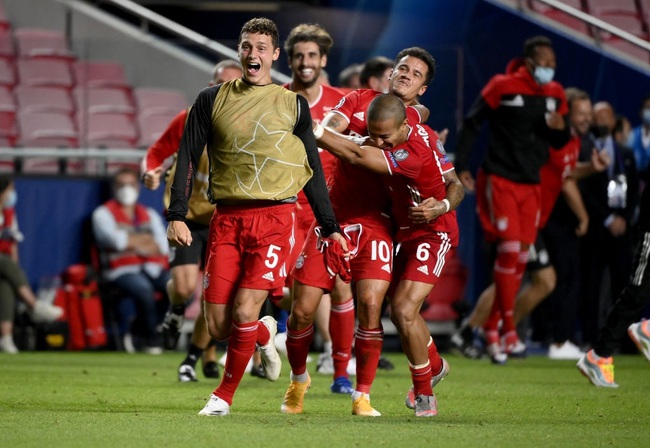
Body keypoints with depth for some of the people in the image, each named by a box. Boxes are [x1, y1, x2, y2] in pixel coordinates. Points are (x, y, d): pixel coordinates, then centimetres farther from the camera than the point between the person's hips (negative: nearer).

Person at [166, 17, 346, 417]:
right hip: (227, 218, 2)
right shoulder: (213, 100, 9)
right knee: (219, 325, -3)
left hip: (275, 216, -2)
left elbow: (312, 170, 15)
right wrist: (177, 215, -2)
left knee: (244, 309, -16)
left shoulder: (293, 104, 9)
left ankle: (225, 395, 4)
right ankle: (265, 335, 31)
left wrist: (331, 227, 13)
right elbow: (188, 158, 8)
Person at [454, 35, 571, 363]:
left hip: (530, 185, 6)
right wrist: (462, 167, -7)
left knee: (520, 259, 5)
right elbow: (471, 124, -3)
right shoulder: (502, 87, -9)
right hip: (499, 180, -6)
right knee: (509, 250, -15)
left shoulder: (555, 95, 7)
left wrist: (561, 129, -8)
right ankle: (508, 329, -7)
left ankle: (491, 328, 15)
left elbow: (559, 143, 15)